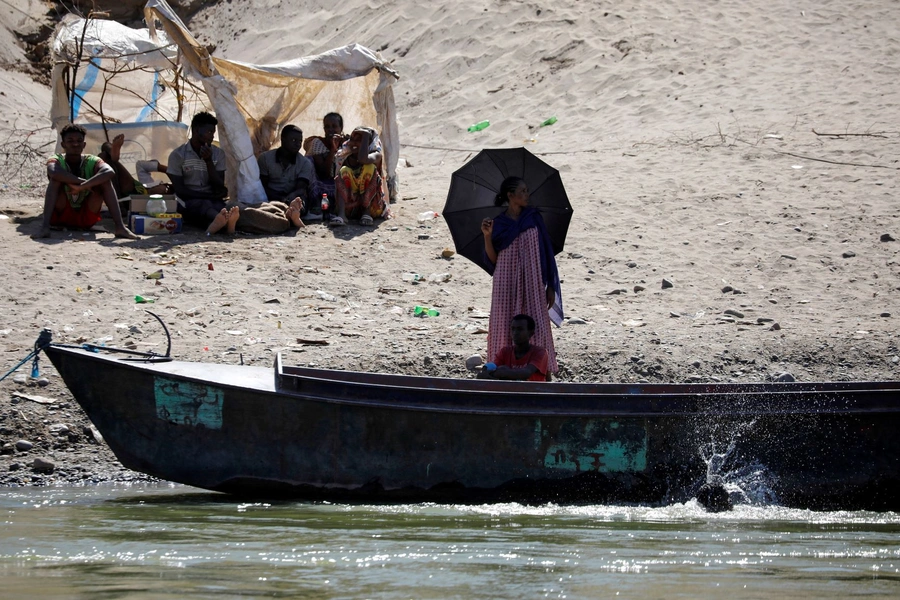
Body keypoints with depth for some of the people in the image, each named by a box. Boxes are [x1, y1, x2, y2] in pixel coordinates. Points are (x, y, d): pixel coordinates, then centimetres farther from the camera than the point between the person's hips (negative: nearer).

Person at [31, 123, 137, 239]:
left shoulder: (92, 162, -7)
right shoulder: (57, 160, -10)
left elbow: (110, 172, -31)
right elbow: (53, 172, -37)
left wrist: (83, 186, -39)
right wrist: (82, 182, -34)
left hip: (87, 218, 2)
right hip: (61, 216, -2)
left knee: (105, 181, -17)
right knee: (56, 179, -25)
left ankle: (120, 227, -32)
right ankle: (45, 227, -41)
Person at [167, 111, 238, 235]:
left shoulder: (218, 154, 12)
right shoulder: (177, 155, 2)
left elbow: (219, 188, 3)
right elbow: (179, 190, -4)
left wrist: (208, 161, -9)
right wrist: (210, 196, -9)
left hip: (212, 200, 3)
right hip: (189, 203, -3)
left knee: (219, 206, -34)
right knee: (204, 205, -39)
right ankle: (227, 222, -74)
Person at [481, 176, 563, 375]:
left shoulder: (534, 217, 5)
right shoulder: (498, 223, 4)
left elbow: (546, 252, 5)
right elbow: (492, 260, 1)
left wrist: (551, 286, 1)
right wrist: (487, 236, -14)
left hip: (532, 284, 0)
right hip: (506, 284, 0)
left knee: (535, 329, -5)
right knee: (505, 329, -1)